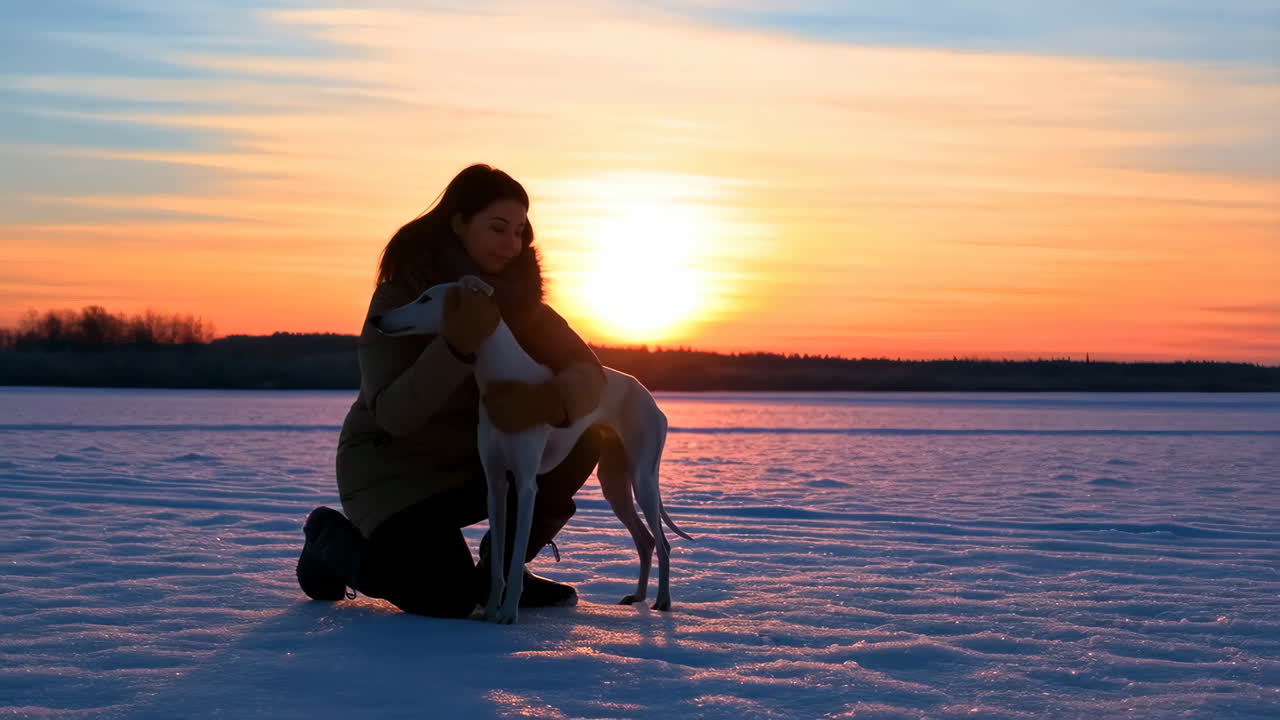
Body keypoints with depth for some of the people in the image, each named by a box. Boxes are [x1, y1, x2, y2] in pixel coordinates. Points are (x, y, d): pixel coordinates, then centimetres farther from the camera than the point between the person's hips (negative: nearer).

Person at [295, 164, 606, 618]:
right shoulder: (401, 296, -20)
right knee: (449, 599, -24)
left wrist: (549, 401, -41)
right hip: (392, 466, -5)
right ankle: (335, 543, 6)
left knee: (576, 444, -16)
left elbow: (587, 375, -17)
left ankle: (500, 570, 2)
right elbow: (392, 415, -30)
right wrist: (457, 346, -45)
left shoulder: (517, 298, -5)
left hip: (470, 461, 6)